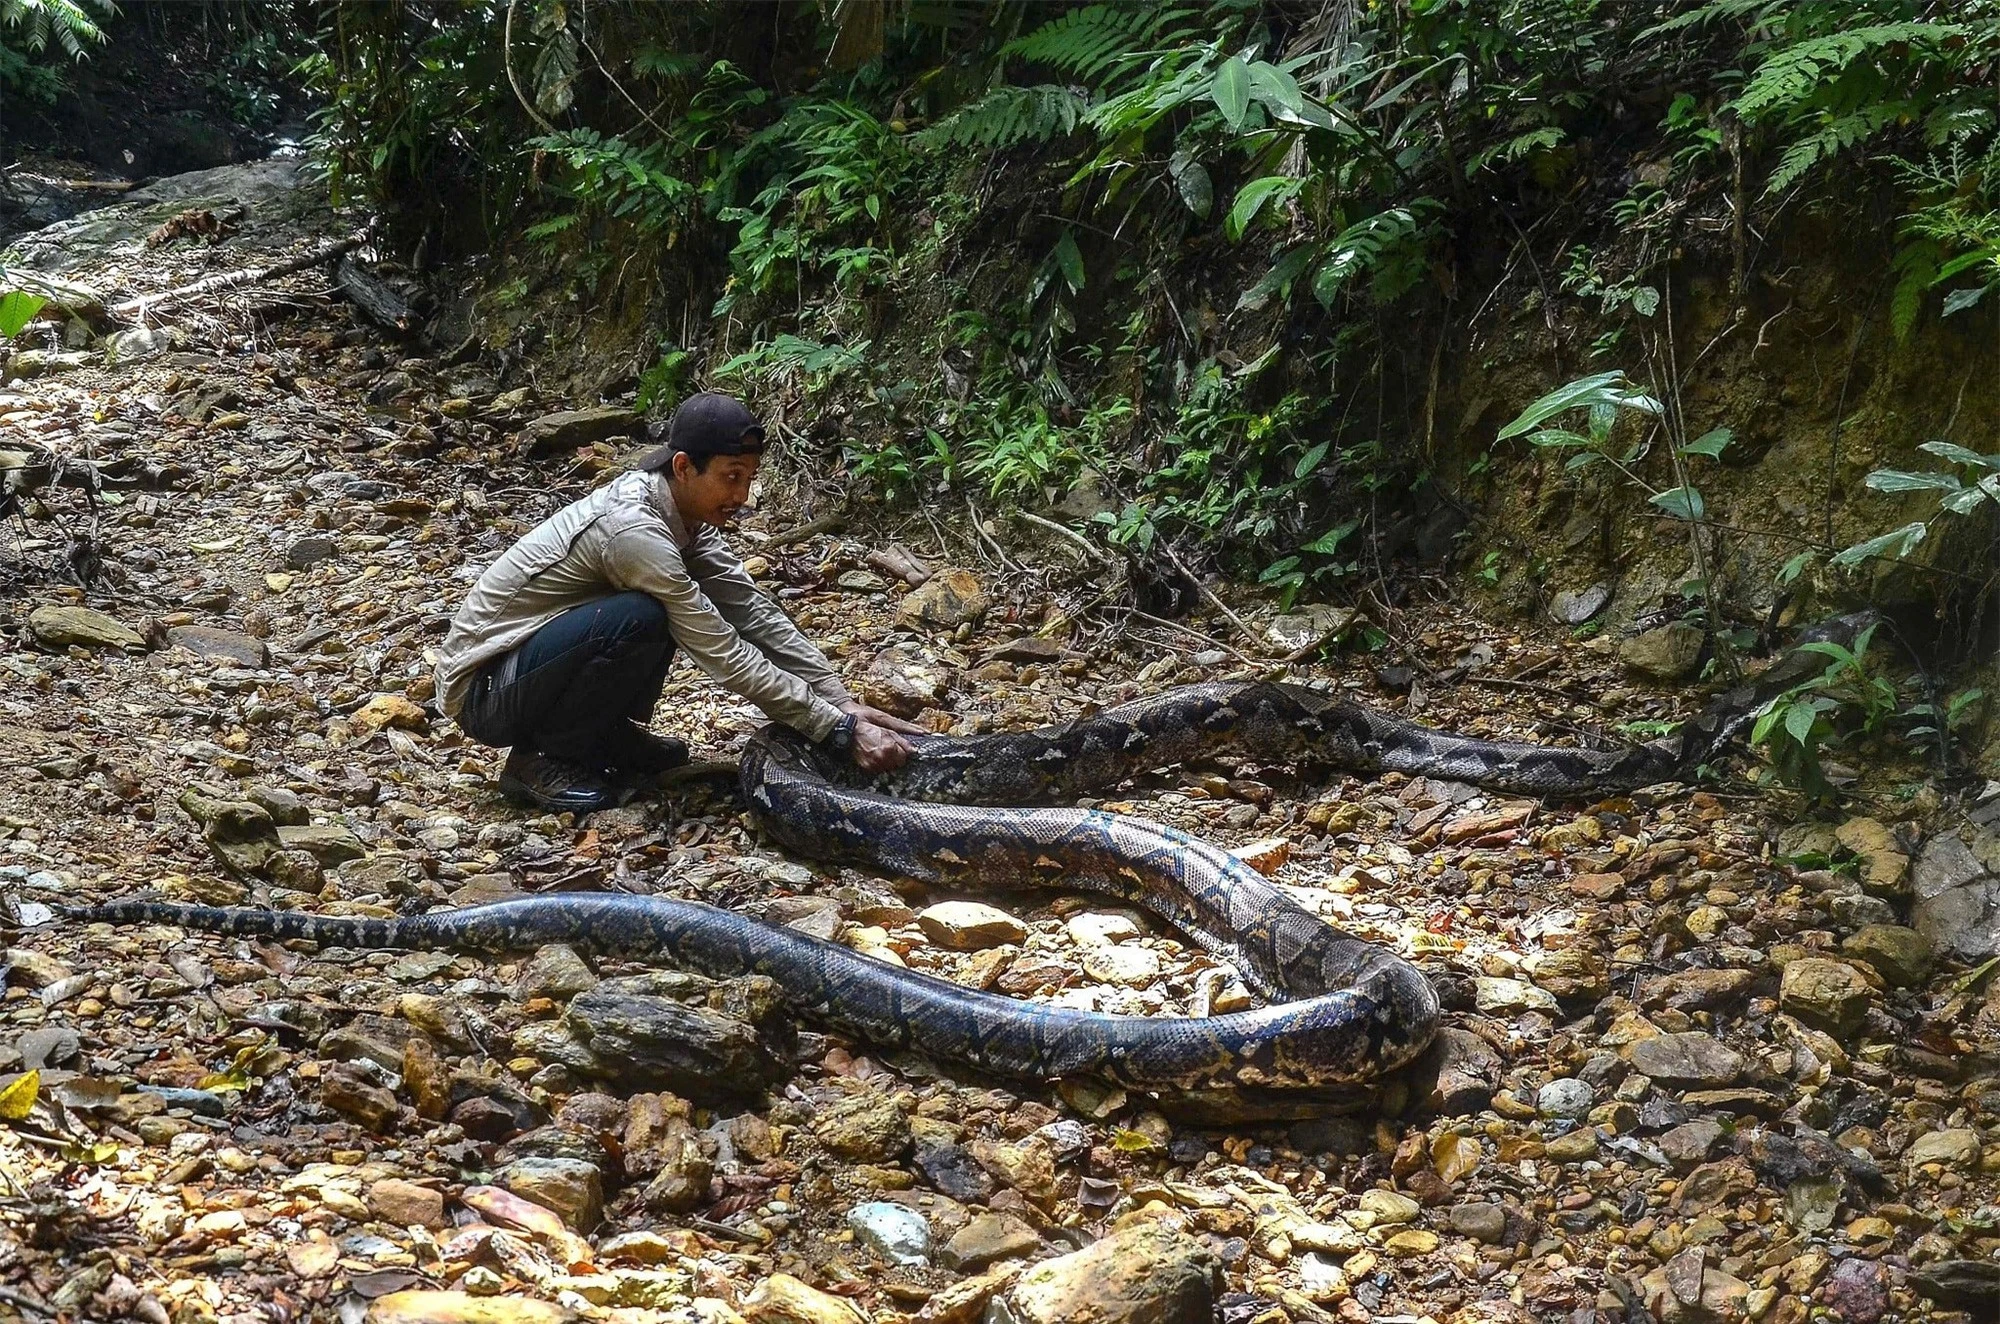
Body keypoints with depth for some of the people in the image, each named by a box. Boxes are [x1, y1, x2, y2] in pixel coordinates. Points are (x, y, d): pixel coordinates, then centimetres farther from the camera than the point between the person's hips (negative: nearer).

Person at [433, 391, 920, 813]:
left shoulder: (679, 511, -3)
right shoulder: (633, 529, -29)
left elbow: (755, 612, -1)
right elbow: (727, 657, -28)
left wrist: (844, 702, -9)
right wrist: (843, 730, -25)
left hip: (533, 651, 9)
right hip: (481, 691, -9)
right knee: (642, 619, -30)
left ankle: (608, 734, 9)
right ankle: (539, 758, -11)